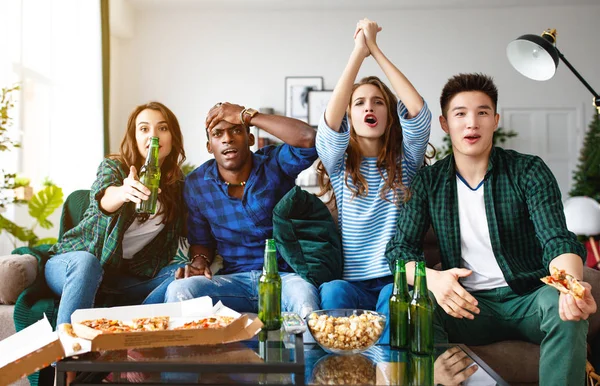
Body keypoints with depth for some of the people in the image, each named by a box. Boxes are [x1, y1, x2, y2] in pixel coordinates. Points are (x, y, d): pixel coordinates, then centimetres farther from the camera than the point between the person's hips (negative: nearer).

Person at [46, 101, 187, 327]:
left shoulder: (177, 185, 3)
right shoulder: (113, 166, -8)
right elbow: (103, 198, -32)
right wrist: (123, 192, -55)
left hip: (128, 277, 4)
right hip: (73, 262, -3)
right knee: (87, 262, -37)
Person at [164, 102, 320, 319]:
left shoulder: (274, 163, -4)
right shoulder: (195, 185, 4)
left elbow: (307, 139, -27)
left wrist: (247, 115, -21)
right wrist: (199, 262, -8)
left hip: (285, 276, -2)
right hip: (235, 280, 3)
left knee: (305, 300, -38)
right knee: (178, 290, -27)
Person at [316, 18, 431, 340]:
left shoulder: (405, 162, 11)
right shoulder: (339, 164, 10)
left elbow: (418, 110, -7)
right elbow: (330, 122, -11)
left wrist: (375, 48, -5)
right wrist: (358, 51, -9)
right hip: (353, 282, 0)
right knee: (333, 292, -33)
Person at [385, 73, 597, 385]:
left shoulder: (528, 171, -2)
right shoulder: (429, 182, 1)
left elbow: (557, 241, -13)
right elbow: (399, 250, -5)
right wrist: (432, 278, -28)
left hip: (528, 301, 0)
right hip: (468, 305, 0)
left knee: (559, 302, -33)